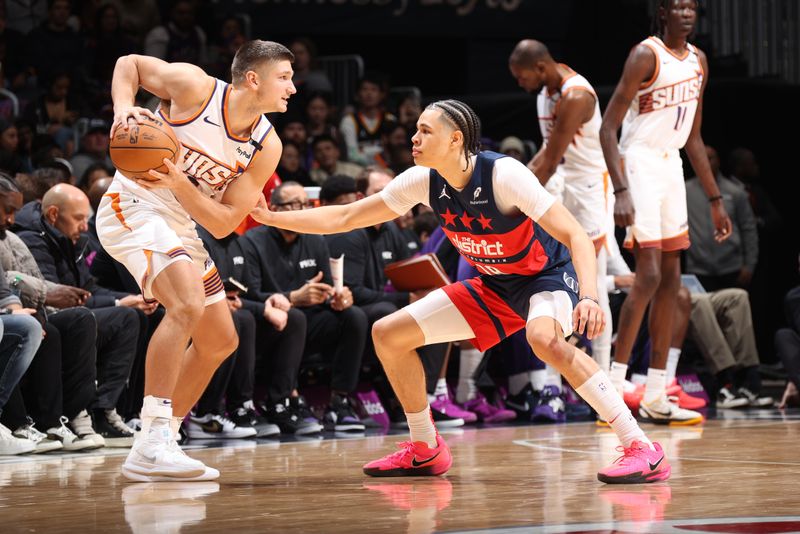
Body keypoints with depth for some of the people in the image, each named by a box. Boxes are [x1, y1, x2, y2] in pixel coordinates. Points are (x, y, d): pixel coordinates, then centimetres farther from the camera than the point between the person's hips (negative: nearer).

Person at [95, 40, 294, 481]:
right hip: (134, 208, -8)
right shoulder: (194, 88, -17)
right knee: (188, 304, -30)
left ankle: (158, 445, 22)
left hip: (180, 225, 8)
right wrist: (123, 108, -20)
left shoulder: (266, 147, -4)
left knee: (220, 341, 12)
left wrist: (178, 181, -24)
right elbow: (129, 64, -1)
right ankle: (151, 446, -34)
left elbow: (222, 224, -8)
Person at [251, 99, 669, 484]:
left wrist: (589, 297, -46)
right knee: (388, 334, 3)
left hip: (547, 276, -8)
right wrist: (269, 217, -9)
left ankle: (642, 449, -36)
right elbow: (344, 218, -1)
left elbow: (576, 235, -30)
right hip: (493, 285, 8)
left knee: (543, 338, -41)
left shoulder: (503, 175, -28)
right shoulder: (424, 182, -10)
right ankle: (425, 451, 19)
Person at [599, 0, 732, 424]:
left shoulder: (698, 61, 11)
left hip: (671, 167, 8)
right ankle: (613, 390, -11)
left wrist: (715, 200, 17)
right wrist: (621, 191, -26)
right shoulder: (646, 55, -13)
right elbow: (607, 127, -17)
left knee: (670, 281, 6)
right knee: (649, 276, -15)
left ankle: (655, 398, 9)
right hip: (639, 165, -8)